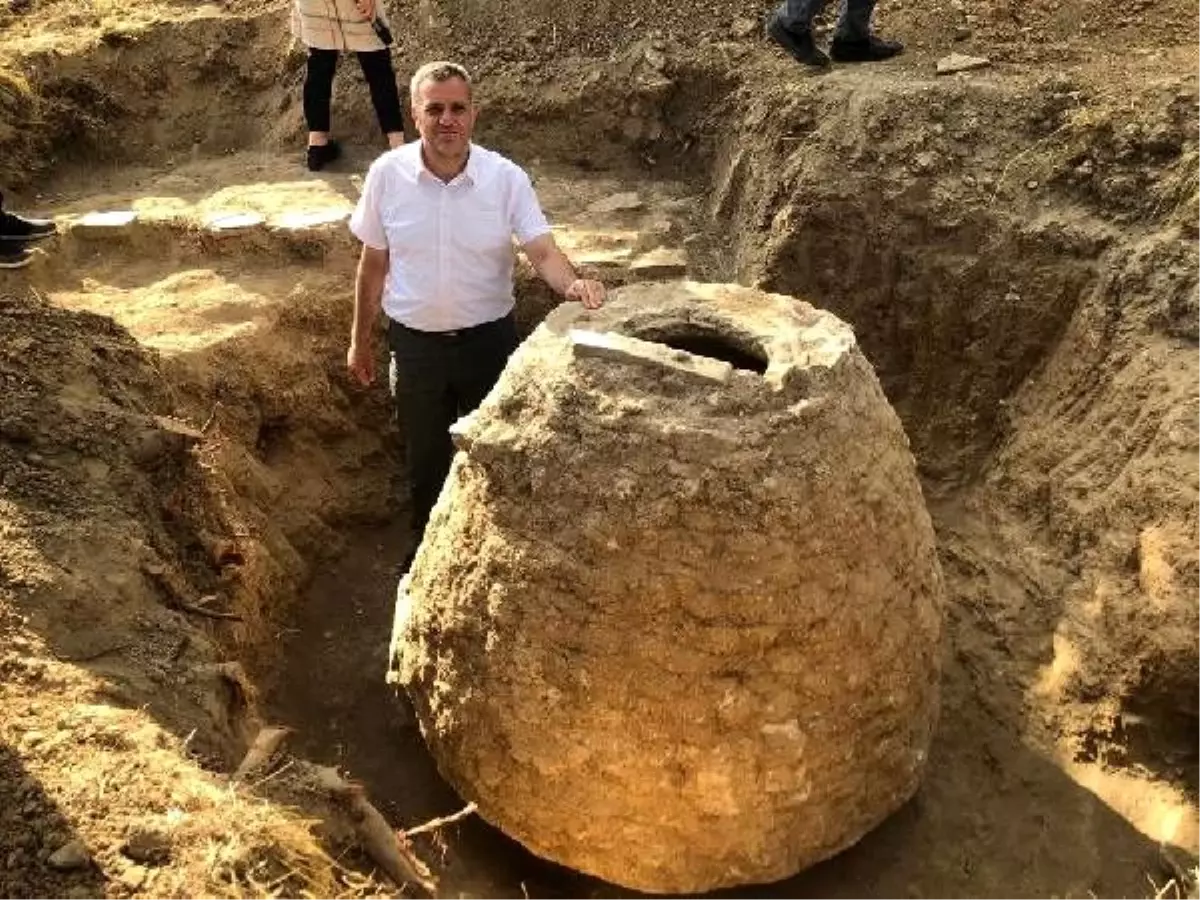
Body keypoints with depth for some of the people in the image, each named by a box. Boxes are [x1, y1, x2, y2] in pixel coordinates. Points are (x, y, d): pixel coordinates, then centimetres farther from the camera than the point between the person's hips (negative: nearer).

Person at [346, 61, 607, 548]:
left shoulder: (507, 178, -13)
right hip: (415, 341, 1)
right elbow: (374, 263, 0)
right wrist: (361, 340, 6)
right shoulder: (387, 174, -10)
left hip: (488, 338, -1)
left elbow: (543, 251, -19)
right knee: (425, 455, 18)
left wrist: (572, 284, -42)